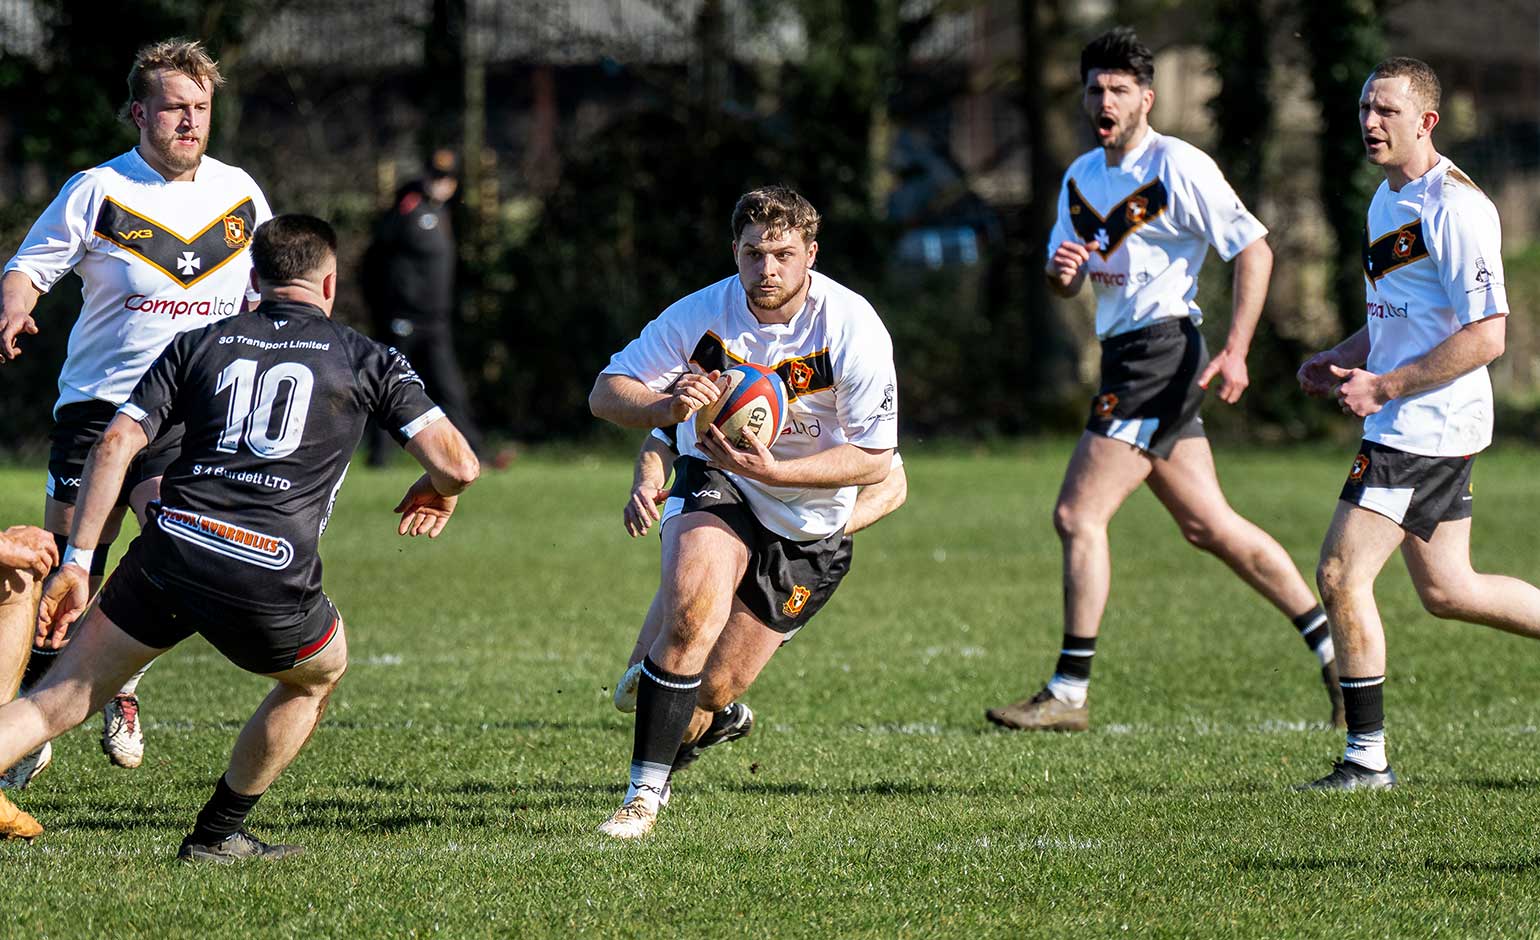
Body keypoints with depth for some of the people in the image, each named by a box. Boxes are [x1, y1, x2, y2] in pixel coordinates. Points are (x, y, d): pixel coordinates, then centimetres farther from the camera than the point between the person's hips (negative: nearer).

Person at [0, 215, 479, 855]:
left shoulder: (197, 345, 18)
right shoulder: (367, 360, 13)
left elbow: (115, 446, 8)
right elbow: (458, 464, 8)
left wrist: (77, 561, 9)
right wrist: (439, 490, 32)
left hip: (170, 546, 2)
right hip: (270, 577, -2)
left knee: (62, 698, 8)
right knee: (320, 673, 29)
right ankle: (216, 834, 33)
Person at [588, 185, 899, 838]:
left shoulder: (854, 329, -20)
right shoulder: (701, 315, -17)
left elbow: (875, 462, -17)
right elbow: (606, 393, -11)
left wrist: (772, 470, -30)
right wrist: (667, 406, -33)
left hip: (808, 519, 0)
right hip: (715, 485, 0)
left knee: (710, 692, -1)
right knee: (692, 613, -31)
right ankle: (644, 796, -23)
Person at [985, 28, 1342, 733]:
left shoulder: (1178, 166, -10)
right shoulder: (1081, 177, 15)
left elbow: (1254, 250, -12)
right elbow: (1064, 284, 20)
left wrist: (1236, 350, -20)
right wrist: (1062, 270, -5)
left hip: (1162, 351, -9)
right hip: (1125, 354, 9)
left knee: (1078, 515, -12)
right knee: (1208, 525, 10)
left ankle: (1068, 695, -9)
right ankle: (1334, 653, 17)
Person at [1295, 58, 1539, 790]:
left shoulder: (1454, 208, -17)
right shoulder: (1388, 200, 14)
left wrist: (1384, 386, -21)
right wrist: (1339, 360, 9)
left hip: (1427, 425, -10)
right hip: (1408, 423, 10)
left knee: (1341, 574, -10)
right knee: (1446, 591, 14)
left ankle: (1367, 758, -4)